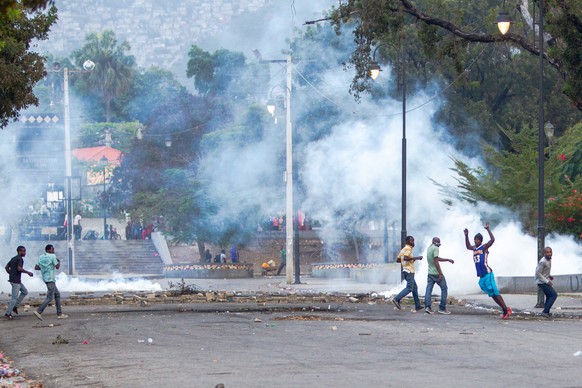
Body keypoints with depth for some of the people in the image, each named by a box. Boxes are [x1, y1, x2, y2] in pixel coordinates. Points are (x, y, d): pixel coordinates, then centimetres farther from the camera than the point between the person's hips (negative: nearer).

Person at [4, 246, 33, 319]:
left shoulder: (13, 258, 16)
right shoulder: (20, 259, -12)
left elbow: (6, 267, 18)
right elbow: (19, 269, -25)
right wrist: (28, 272, -15)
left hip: (12, 279, 10)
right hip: (16, 281, -10)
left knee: (25, 292, 18)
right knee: (15, 297, -5)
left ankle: (15, 306, 14)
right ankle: (8, 313, -4)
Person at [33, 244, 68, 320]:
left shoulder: (41, 257, 11)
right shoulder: (52, 256, -10)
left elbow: (36, 267, 9)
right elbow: (57, 267, -10)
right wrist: (59, 262, 9)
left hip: (45, 278, 9)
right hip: (50, 279, -9)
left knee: (57, 294, 14)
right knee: (50, 297, -8)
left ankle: (59, 313, 13)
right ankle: (38, 311, -17)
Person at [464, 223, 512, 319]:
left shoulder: (484, 247, -5)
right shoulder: (474, 248, 16)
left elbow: (492, 240, -20)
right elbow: (468, 246, 37)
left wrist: (488, 229, -17)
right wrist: (466, 236, 27)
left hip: (487, 274, -8)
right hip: (481, 276, 8)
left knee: (494, 292, -12)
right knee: (492, 294, 5)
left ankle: (506, 309, -11)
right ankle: (504, 311, 5)